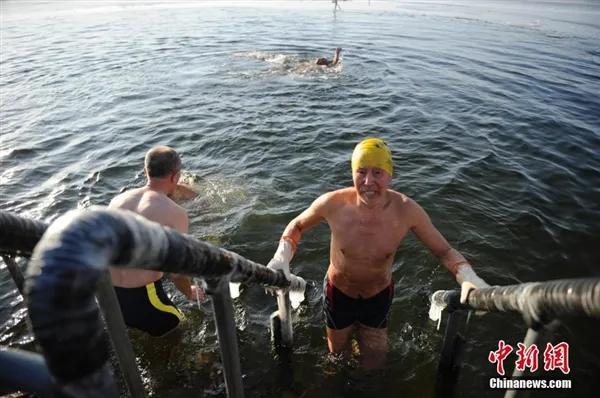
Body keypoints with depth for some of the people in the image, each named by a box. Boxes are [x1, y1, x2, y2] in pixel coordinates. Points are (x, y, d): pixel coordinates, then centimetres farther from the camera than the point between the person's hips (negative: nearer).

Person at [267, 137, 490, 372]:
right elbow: (297, 225, -8)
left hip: (379, 296, 1)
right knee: (339, 354, 25)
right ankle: (351, 330, 60)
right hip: (338, 293, 0)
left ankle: (364, 334, 56)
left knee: (372, 365, 22)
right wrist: (282, 258, -24)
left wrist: (468, 279, -31)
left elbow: (443, 250, -13)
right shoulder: (333, 203, -28)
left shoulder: (407, 210, -26)